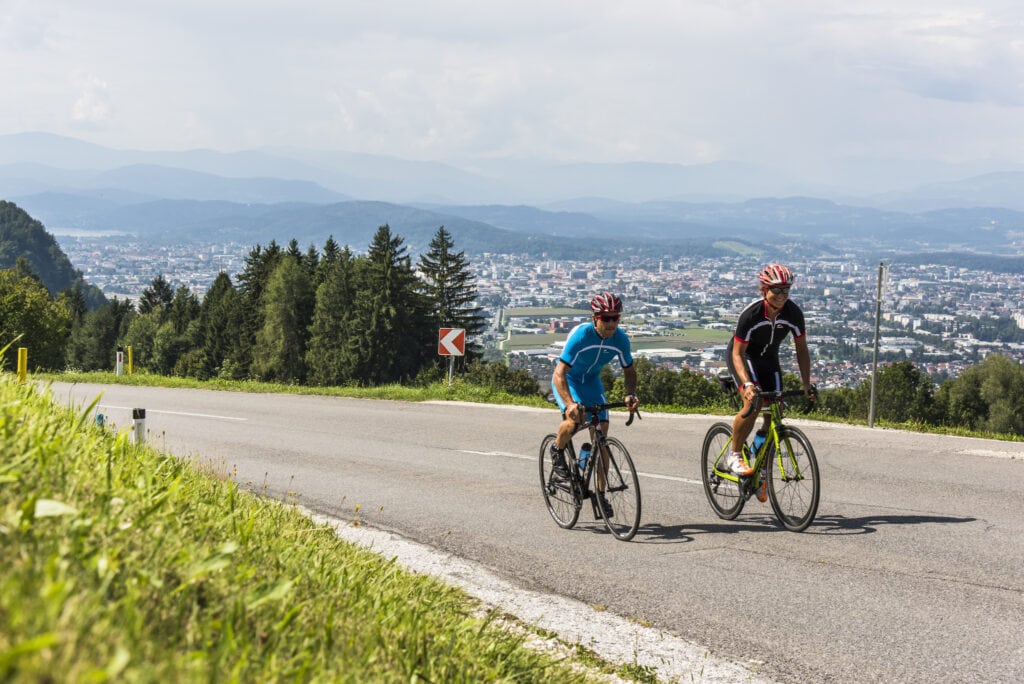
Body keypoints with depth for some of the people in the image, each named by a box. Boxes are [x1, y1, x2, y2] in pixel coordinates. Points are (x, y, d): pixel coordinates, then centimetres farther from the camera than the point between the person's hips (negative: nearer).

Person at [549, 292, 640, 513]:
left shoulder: (620, 339, -20)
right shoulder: (580, 335, -34)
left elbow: (629, 371, -5)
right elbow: (559, 374, -37)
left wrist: (630, 395, -26)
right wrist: (570, 403, -52)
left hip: (591, 381, 5)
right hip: (567, 379, -5)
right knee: (574, 420, -33)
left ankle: (601, 492, 6)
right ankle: (557, 450, 0)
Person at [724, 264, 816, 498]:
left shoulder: (793, 313, -20)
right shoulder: (751, 314, -32)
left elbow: (801, 349, -8)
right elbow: (738, 353, -28)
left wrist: (807, 384, -15)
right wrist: (747, 384, -42)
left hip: (768, 360, 5)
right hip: (743, 357, -5)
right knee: (752, 404, -29)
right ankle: (734, 456, -10)